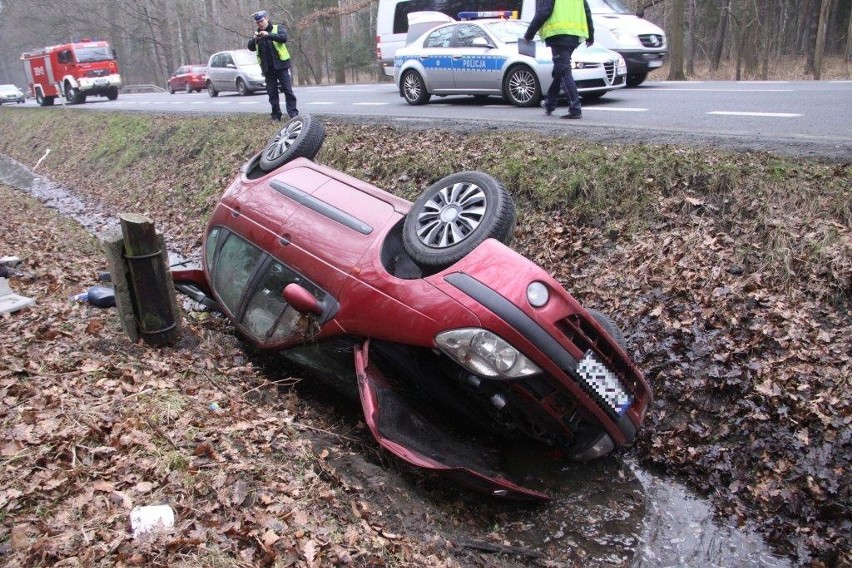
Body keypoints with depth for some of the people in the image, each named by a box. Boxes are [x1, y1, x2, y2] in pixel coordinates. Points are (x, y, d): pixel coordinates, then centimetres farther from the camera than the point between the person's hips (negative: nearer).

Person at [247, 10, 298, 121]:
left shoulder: (278, 28, 2)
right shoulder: (257, 34, 13)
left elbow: (284, 38, -18)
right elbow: (250, 48, 2)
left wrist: (268, 35, -30)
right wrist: (254, 39, -18)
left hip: (281, 65, -4)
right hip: (268, 68, 4)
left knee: (287, 90, -5)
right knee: (272, 93, 4)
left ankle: (293, 113, -3)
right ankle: (276, 115, 8)